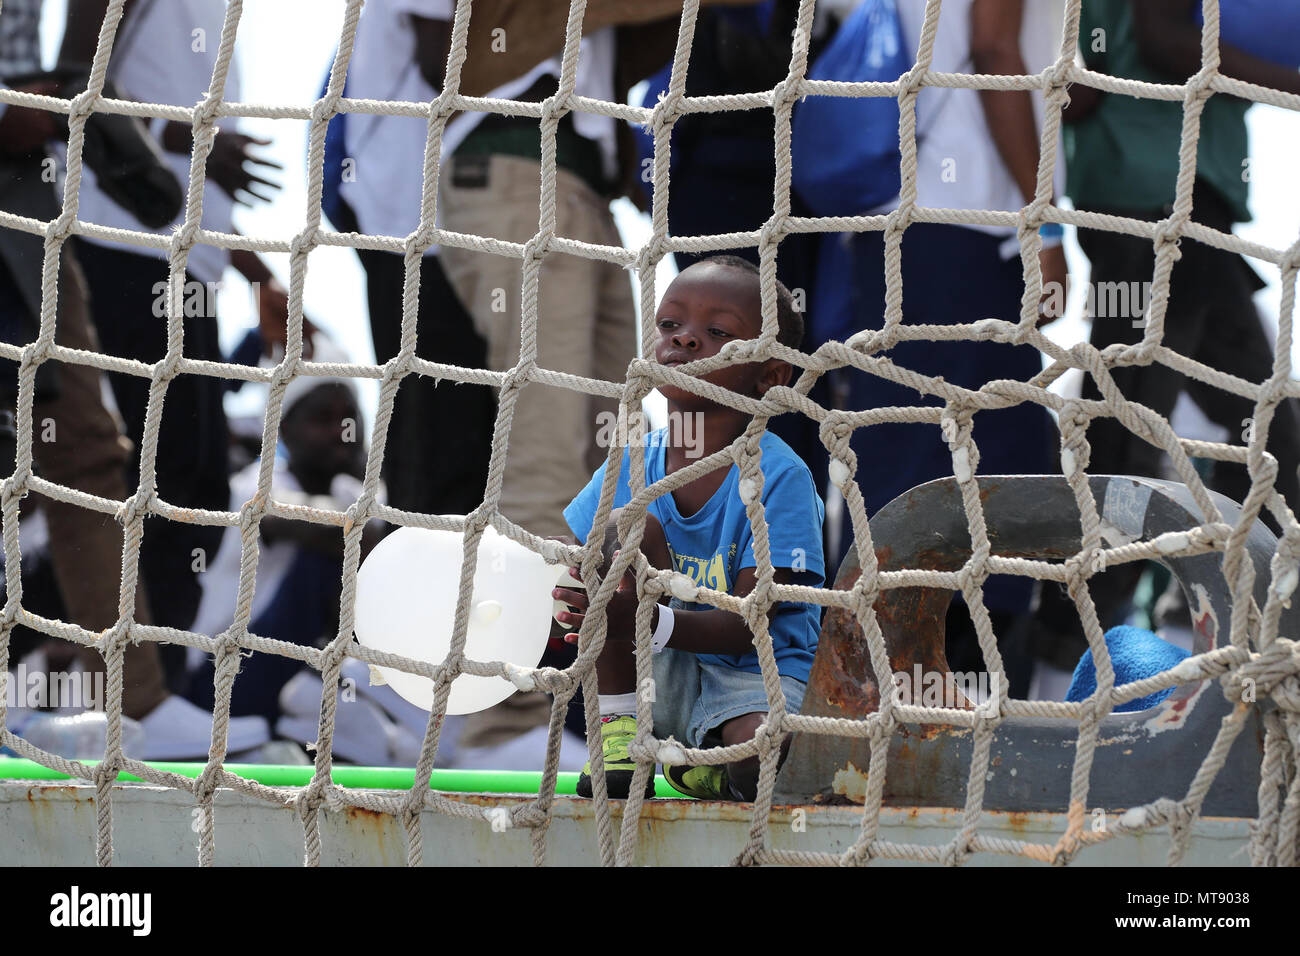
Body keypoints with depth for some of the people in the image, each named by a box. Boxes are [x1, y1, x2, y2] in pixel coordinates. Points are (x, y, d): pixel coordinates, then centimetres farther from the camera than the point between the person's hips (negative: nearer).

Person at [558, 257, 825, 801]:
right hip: (656, 678, 4)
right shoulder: (631, 466, 0)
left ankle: (706, 760, 2)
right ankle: (621, 728, -9)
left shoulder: (780, 477, -15)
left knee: (762, 759, -37)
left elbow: (747, 624, -21)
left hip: (762, 671, -4)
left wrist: (647, 622, -39)